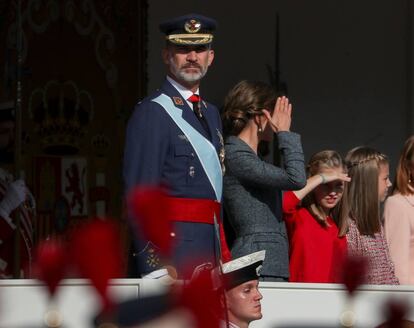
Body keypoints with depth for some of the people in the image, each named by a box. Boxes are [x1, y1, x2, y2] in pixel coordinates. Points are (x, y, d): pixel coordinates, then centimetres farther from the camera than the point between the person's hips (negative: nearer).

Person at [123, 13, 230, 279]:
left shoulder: (211, 113, 20)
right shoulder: (151, 113, -6)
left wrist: (223, 253, 17)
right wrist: (154, 264, -19)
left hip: (210, 247, 8)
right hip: (174, 243, -8)